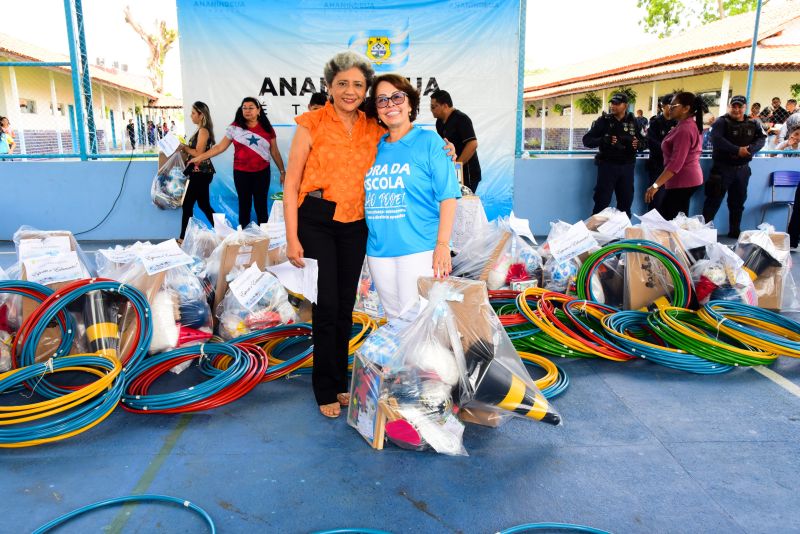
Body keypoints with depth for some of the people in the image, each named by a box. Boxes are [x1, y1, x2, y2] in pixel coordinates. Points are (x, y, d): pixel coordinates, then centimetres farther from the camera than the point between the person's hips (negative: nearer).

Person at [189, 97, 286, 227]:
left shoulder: (267, 128, 1)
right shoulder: (235, 128, -1)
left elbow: (275, 152, 6)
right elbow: (220, 147, 2)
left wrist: (282, 171, 5)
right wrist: (199, 157, -3)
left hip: (262, 172, 0)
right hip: (241, 173, 0)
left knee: (261, 205, 6)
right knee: (244, 206, 7)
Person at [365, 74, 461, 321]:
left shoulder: (429, 141, -2)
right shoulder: (375, 148, 11)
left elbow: (448, 196, -7)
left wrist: (443, 244, -15)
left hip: (419, 248, -5)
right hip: (379, 250, 5)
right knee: (394, 318, 16)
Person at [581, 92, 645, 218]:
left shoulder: (632, 122, 5)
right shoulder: (604, 120, -2)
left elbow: (643, 141, 13)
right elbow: (587, 140, -6)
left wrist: (638, 144, -12)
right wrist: (604, 140, -23)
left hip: (627, 166, 3)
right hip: (607, 165, -3)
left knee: (626, 202, 11)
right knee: (602, 202, -2)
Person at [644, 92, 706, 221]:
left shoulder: (684, 129, -19)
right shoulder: (691, 125, 15)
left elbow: (676, 163, -27)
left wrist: (655, 185, -31)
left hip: (682, 181, -11)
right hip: (688, 179, 11)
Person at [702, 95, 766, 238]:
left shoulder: (753, 124, 8)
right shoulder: (721, 122, -7)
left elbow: (761, 139, -1)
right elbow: (716, 139, -22)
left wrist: (750, 149, -21)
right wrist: (737, 150, -26)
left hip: (743, 168, 6)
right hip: (722, 167, -5)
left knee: (738, 201, 14)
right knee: (714, 200, -7)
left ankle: (735, 231, 24)